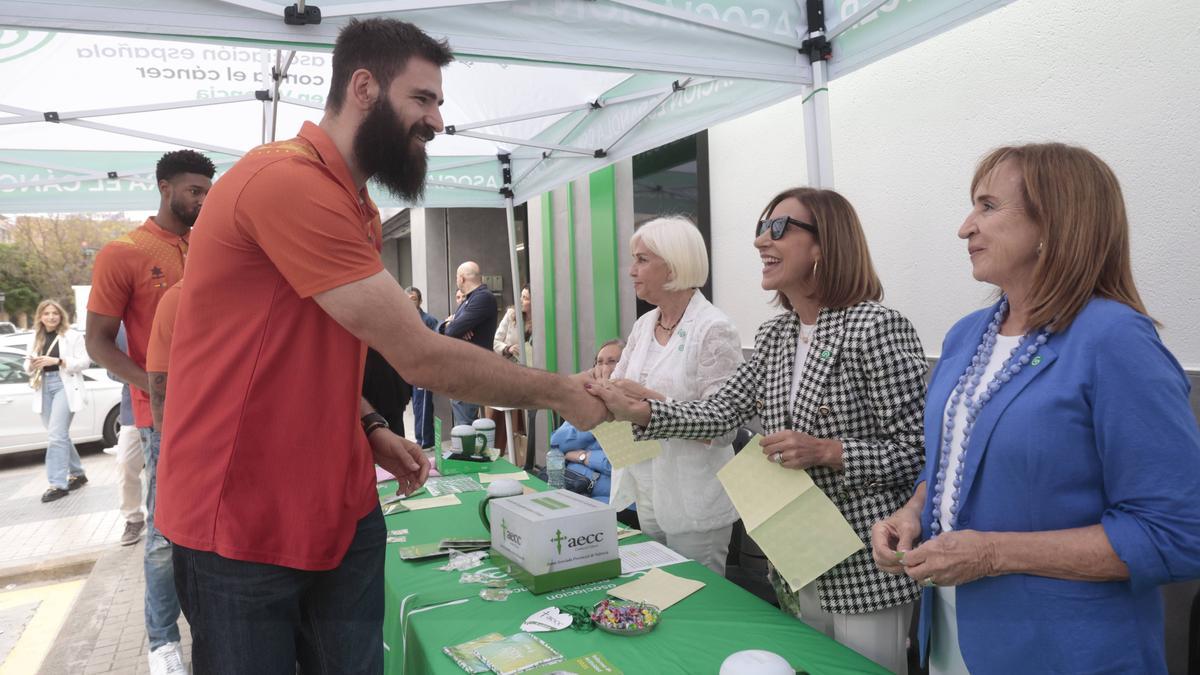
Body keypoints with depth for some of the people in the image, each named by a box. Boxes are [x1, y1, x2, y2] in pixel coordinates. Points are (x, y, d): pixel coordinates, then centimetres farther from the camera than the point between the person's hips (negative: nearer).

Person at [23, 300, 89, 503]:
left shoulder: (72, 336, -1)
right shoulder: (34, 338, 13)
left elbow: (84, 361, -7)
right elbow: (28, 367, 16)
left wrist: (57, 361, -18)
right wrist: (32, 365, -8)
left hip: (64, 385, -6)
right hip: (44, 388, 6)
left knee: (56, 435, -12)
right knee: (60, 434, 11)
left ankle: (58, 484, -9)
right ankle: (78, 473, 25)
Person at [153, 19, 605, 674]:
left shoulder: (358, 209, 10)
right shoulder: (287, 179, -22)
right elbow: (421, 356, -23)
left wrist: (372, 431, 2)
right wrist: (560, 392, -12)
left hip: (342, 509, 8)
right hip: (240, 526, -8)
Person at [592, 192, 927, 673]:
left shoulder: (877, 328, -17)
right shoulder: (774, 335, 6)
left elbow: (918, 452, -15)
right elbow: (719, 412, 4)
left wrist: (824, 451, -26)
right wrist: (636, 411, -7)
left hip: (865, 568, -7)